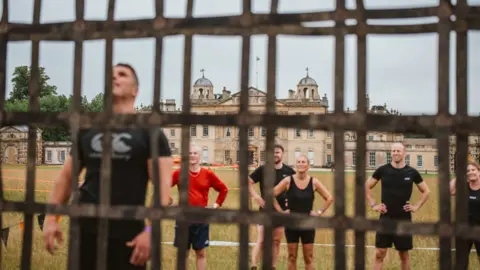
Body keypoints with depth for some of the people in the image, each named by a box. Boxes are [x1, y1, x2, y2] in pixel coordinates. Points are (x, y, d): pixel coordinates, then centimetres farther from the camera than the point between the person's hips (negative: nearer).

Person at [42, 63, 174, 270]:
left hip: (127, 235, -4)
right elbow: (66, 176, 14)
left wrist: (152, 230, -18)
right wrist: (51, 218, 5)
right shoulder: (88, 130, 11)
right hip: (85, 229, 4)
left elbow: (163, 185, -9)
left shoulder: (149, 132, -2)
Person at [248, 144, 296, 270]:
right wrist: (256, 197, -15)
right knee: (261, 241, -6)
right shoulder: (262, 169, -5)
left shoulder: (289, 171, 0)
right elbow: (248, 182, -5)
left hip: (281, 211, 3)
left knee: (276, 241, 11)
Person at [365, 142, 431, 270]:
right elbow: (367, 187, 6)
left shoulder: (412, 172, -2)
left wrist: (417, 206, 0)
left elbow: (426, 191, 10)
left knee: (404, 255, 11)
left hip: (404, 219, 1)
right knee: (379, 254, 0)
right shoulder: (382, 170, -3)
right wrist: (373, 204, -1)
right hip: (385, 218, 0)